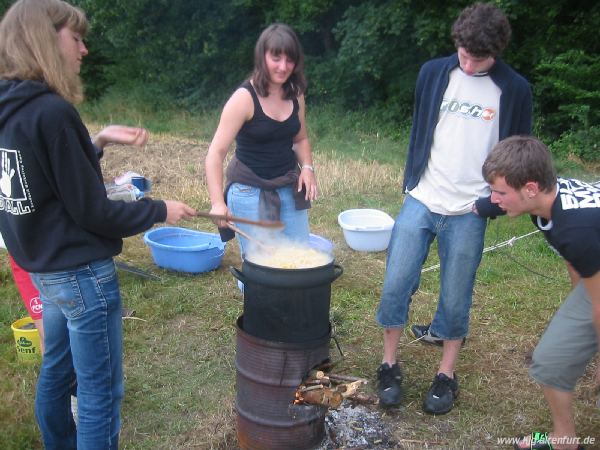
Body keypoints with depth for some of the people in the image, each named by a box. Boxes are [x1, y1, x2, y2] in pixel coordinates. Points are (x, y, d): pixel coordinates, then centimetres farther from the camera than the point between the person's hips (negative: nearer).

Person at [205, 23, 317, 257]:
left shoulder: (295, 94, 1)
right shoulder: (245, 98, -16)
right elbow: (216, 154, -19)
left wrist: (307, 167, -3)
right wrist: (218, 203, -30)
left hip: (290, 189, 6)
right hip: (251, 191, -5)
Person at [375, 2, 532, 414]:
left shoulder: (514, 90, -4)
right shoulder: (433, 73, 1)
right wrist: (410, 182, 12)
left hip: (469, 212, -1)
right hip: (420, 200, 2)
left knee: (456, 296, 7)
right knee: (395, 284, 1)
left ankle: (447, 374, 27)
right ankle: (390, 365, 20)